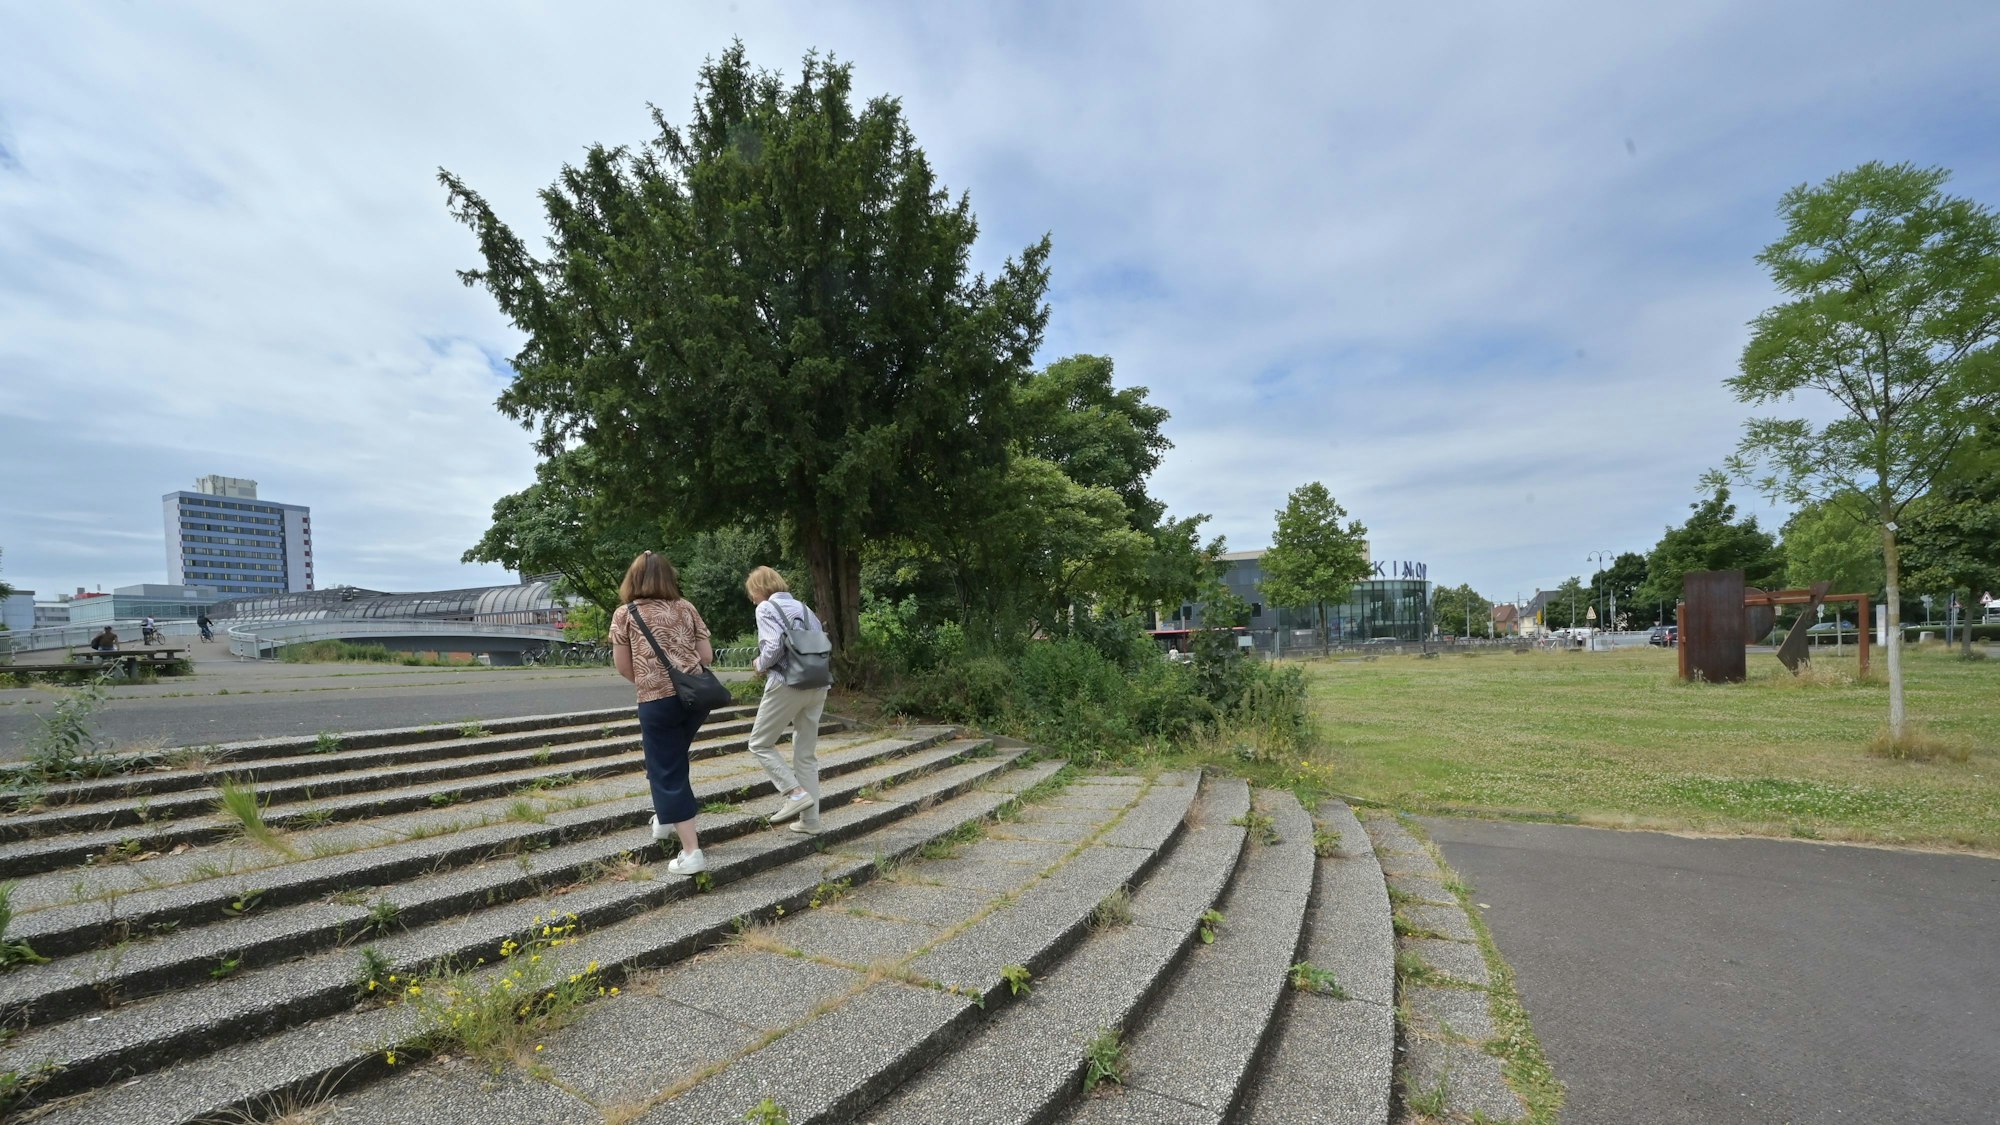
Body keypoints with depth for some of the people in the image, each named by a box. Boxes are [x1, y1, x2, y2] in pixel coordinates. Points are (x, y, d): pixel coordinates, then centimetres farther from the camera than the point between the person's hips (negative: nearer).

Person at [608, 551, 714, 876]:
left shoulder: (625, 614, 2)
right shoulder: (686, 608, 8)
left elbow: (624, 667, 2)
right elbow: (707, 657, 6)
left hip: (657, 700, -4)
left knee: (667, 772, 5)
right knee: (671, 758, 30)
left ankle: (691, 852, 3)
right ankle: (666, 815, 42)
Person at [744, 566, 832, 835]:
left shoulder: (766, 608, -1)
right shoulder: (802, 607, 18)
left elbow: (774, 647, -15)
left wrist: (760, 664, 4)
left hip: (787, 684, -7)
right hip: (817, 685, 7)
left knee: (760, 744, 11)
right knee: (806, 754, 12)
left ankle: (795, 793, -4)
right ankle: (810, 820, 12)